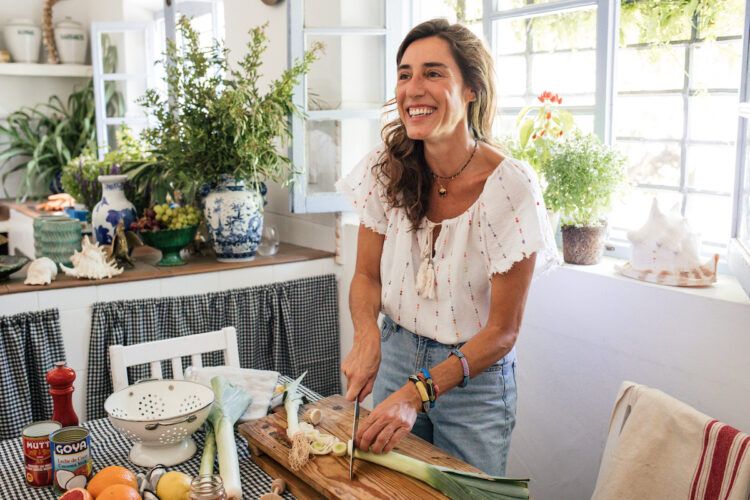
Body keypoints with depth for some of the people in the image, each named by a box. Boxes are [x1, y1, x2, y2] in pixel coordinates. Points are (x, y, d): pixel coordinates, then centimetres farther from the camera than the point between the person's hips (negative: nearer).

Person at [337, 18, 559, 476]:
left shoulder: (511, 186, -22)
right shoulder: (386, 169, -10)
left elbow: (502, 330, -17)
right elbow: (366, 276, 1)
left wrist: (417, 394, -24)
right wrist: (367, 337, -20)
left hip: (476, 375, -3)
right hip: (396, 355, 4)